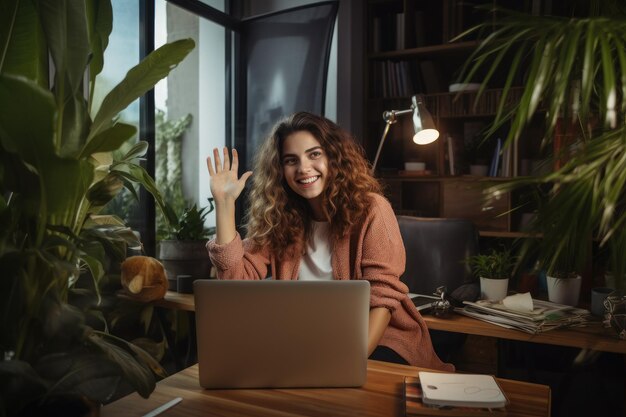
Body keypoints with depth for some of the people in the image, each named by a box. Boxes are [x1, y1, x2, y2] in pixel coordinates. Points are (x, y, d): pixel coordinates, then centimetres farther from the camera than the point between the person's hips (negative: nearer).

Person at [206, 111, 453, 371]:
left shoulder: (370, 208, -10)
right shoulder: (280, 219, 2)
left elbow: (383, 295, -16)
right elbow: (238, 278, -9)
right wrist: (224, 202, -13)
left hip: (377, 341, -4)